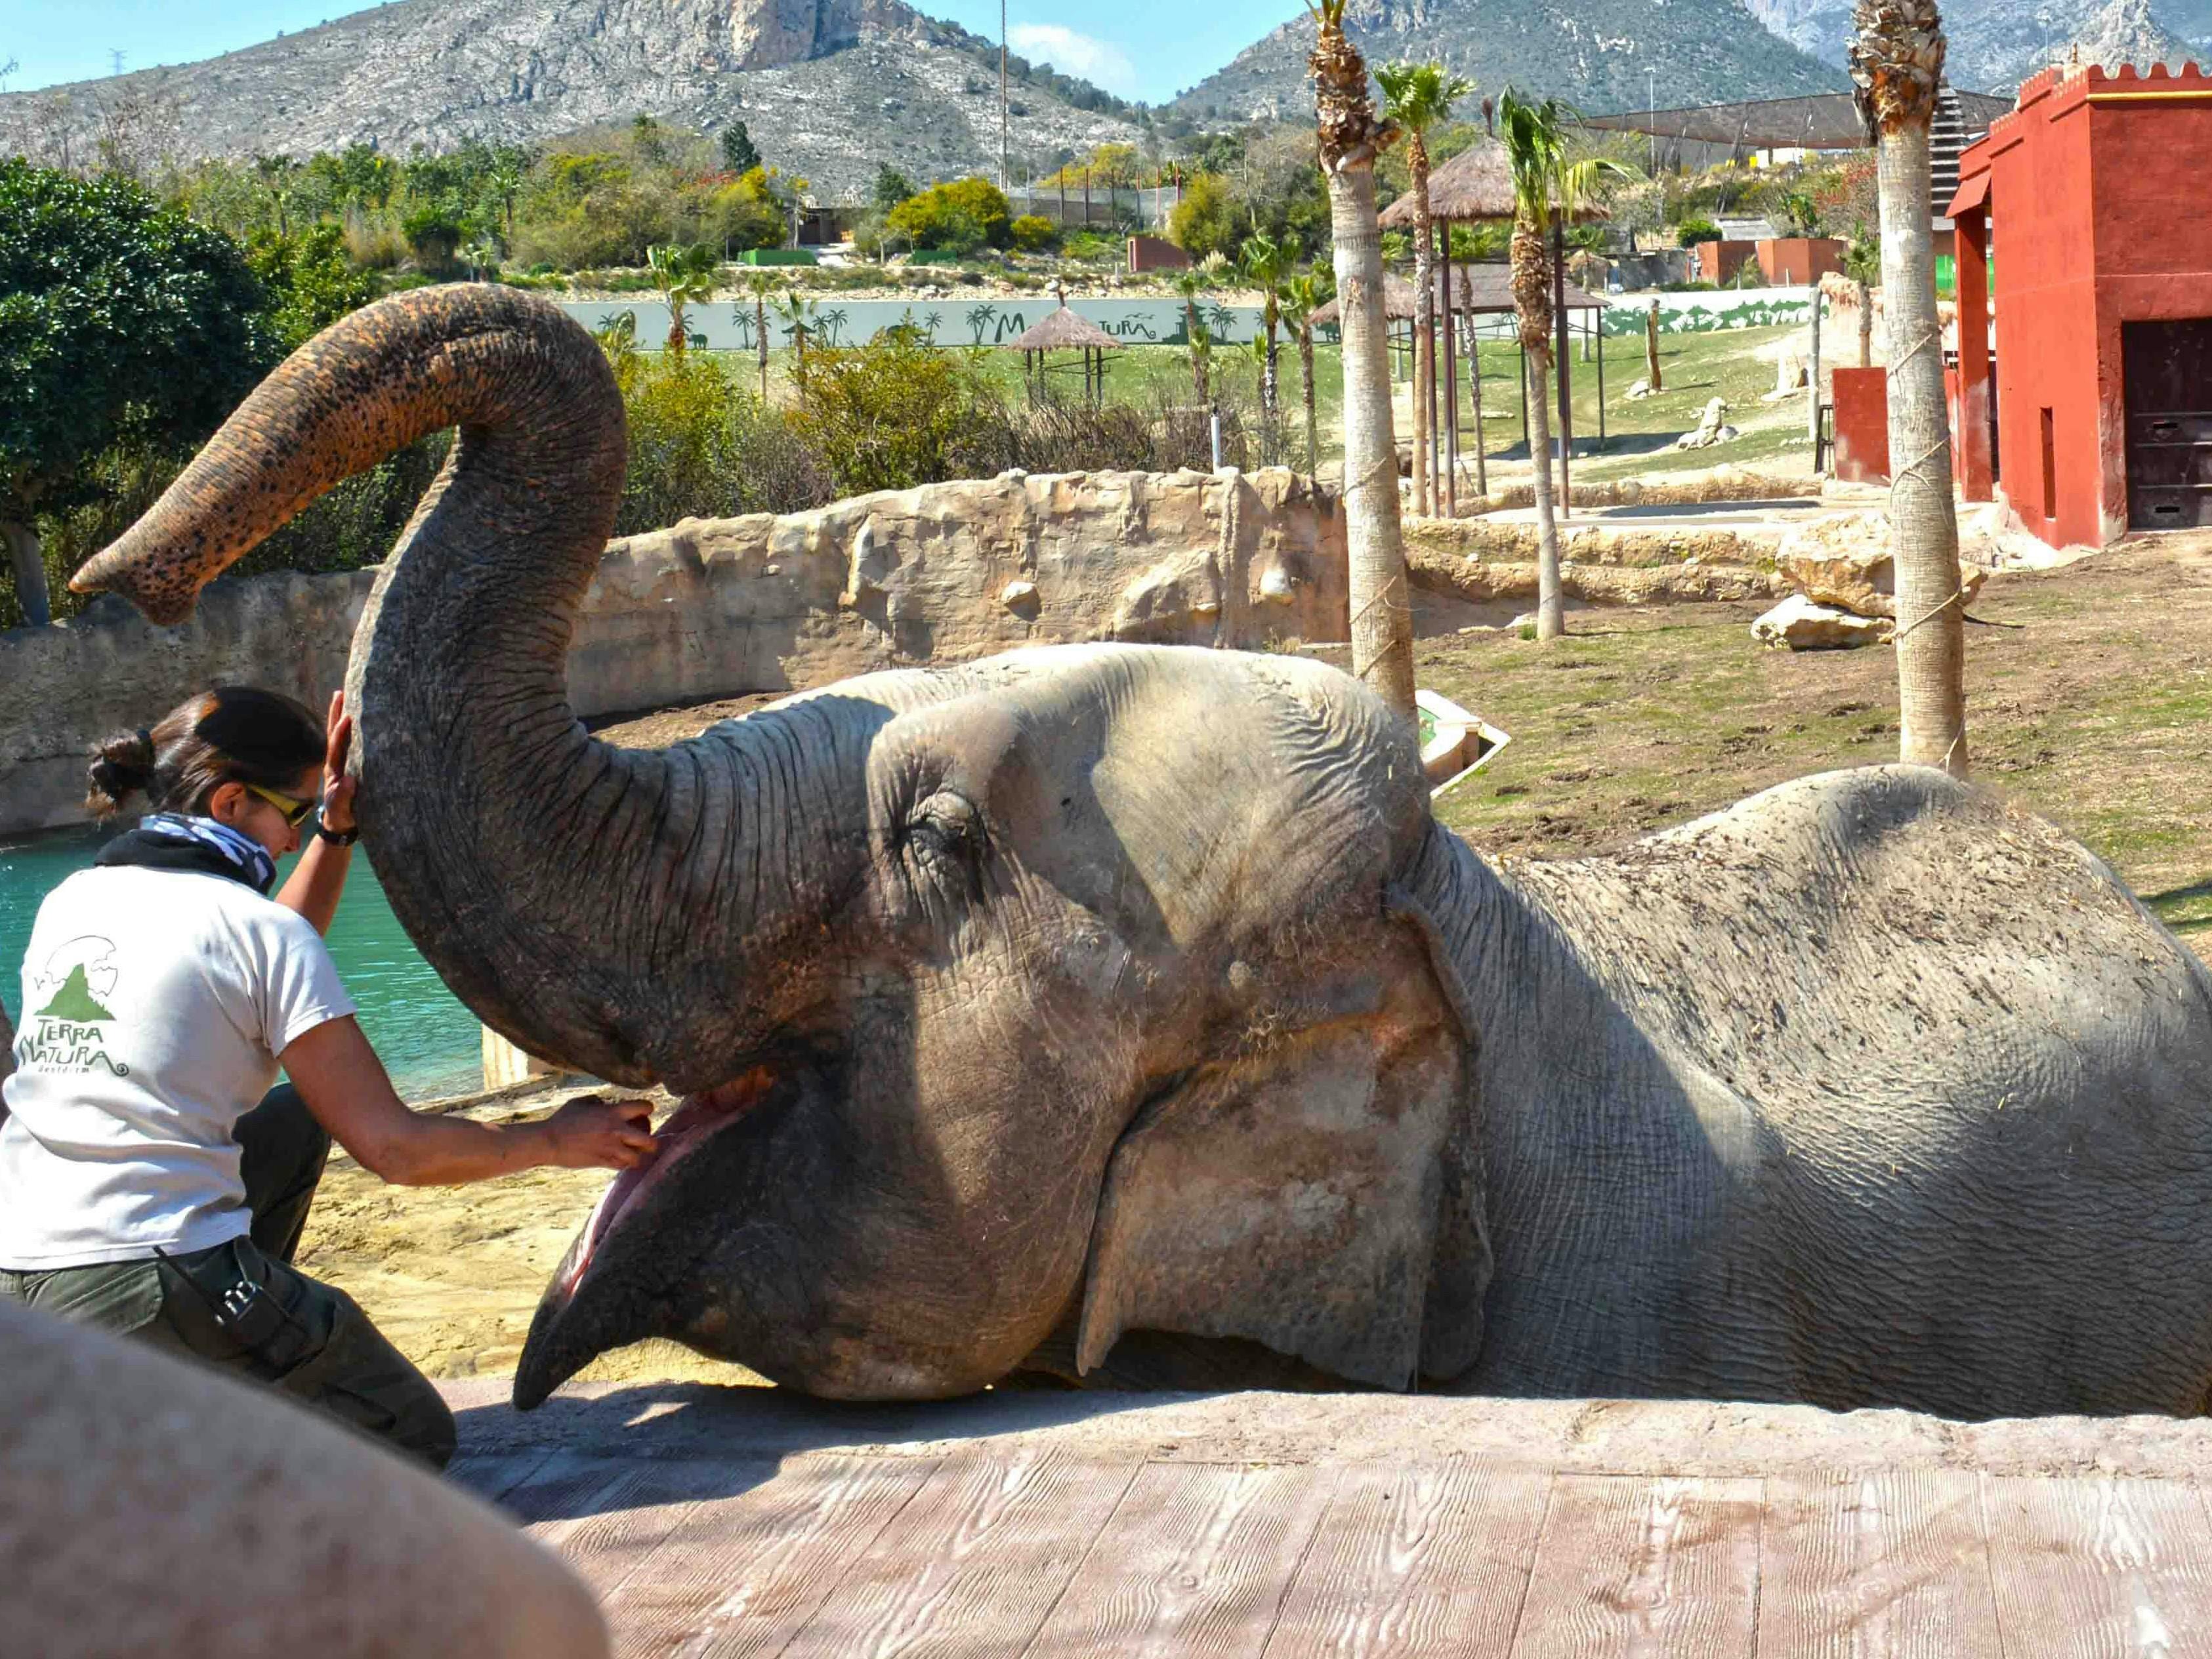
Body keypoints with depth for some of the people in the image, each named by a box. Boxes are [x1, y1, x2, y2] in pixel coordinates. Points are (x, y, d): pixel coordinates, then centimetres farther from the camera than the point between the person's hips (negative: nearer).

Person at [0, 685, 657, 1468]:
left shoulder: (69, 901, 13)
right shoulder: (255, 926, -8)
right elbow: (394, 1147, -6)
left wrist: (336, 833, 30)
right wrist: (553, 1142, 8)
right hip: (150, 1290, -8)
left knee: (295, 1122, 30)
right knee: (414, 1440, 12)